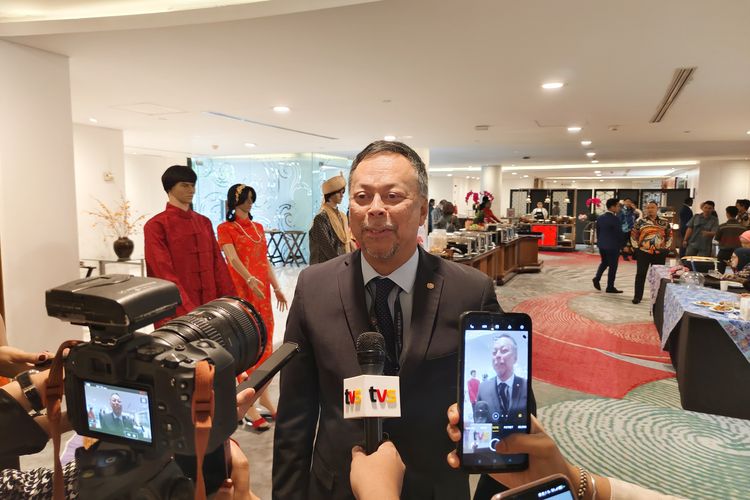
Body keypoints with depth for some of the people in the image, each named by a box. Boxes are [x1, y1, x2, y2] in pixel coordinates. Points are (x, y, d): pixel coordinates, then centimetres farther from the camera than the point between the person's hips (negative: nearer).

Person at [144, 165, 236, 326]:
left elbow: (217, 263, 11)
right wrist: (188, 310, -22)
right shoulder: (156, 225, -6)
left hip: (209, 306, 5)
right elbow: (165, 274, -14)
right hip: (176, 311, -5)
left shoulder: (204, 222, 12)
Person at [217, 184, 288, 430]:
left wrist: (276, 287, 13)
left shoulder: (258, 227, 16)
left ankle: (263, 398, 21)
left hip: (262, 291, 6)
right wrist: (249, 278, -34)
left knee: (264, 342, 9)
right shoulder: (225, 228, -2)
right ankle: (248, 409, 2)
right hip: (241, 291, -6)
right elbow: (232, 258, -17)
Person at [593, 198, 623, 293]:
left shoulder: (600, 217, 5)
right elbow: (619, 233, -13)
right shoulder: (615, 219, -17)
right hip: (613, 246, -7)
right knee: (612, 266, 2)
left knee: (604, 262, 22)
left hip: (602, 245, 7)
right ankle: (610, 287, 7)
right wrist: (622, 245, -1)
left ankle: (597, 278, 3)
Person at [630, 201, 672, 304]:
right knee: (640, 274, 0)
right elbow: (633, 235, 2)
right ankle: (637, 296, 7)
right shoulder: (640, 221, 0)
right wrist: (636, 247, -4)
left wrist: (667, 248, 4)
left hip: (659, 253, 2)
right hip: (643, 252, -2)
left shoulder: (664, 223, 6)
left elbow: (669, 236, 12)